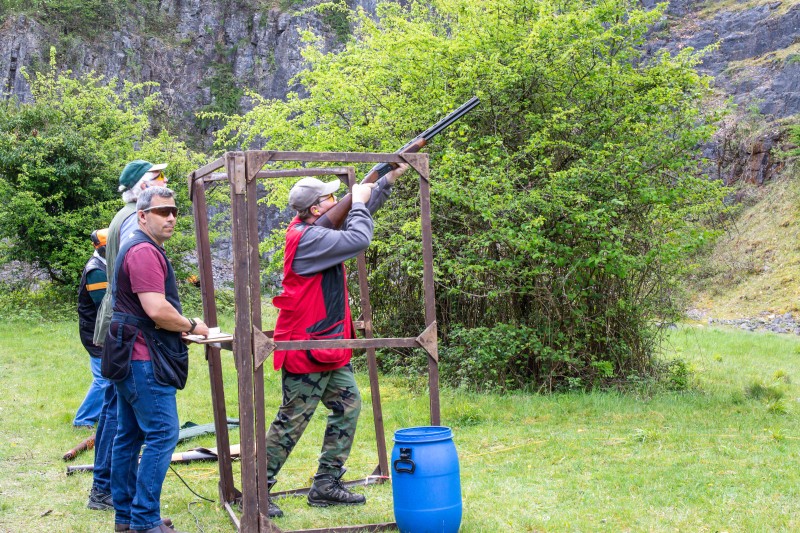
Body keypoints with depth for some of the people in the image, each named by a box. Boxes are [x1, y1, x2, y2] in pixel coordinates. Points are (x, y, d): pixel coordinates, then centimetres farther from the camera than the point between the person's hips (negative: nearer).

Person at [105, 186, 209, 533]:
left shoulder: (136, 247, 18)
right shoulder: (145, 251, -16)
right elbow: (157, 310, -25)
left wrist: (180, 327, 17)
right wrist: (191, 326, -9)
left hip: (131, 357, 11)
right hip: (145, 360, -11)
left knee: (129, 435, 13)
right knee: (162, 434, -8)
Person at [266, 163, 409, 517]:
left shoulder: (319, 229, 10)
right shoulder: (307, 238, -20)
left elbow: (358, 213, 21)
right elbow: (358, 239, -26)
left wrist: (390, 178, 15)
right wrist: (359, 202, -9)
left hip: (330, 345, 10)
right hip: (306, 347, -10)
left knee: (349, 406, 11)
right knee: (292, 421, -2)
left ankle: (326, 485, 17)